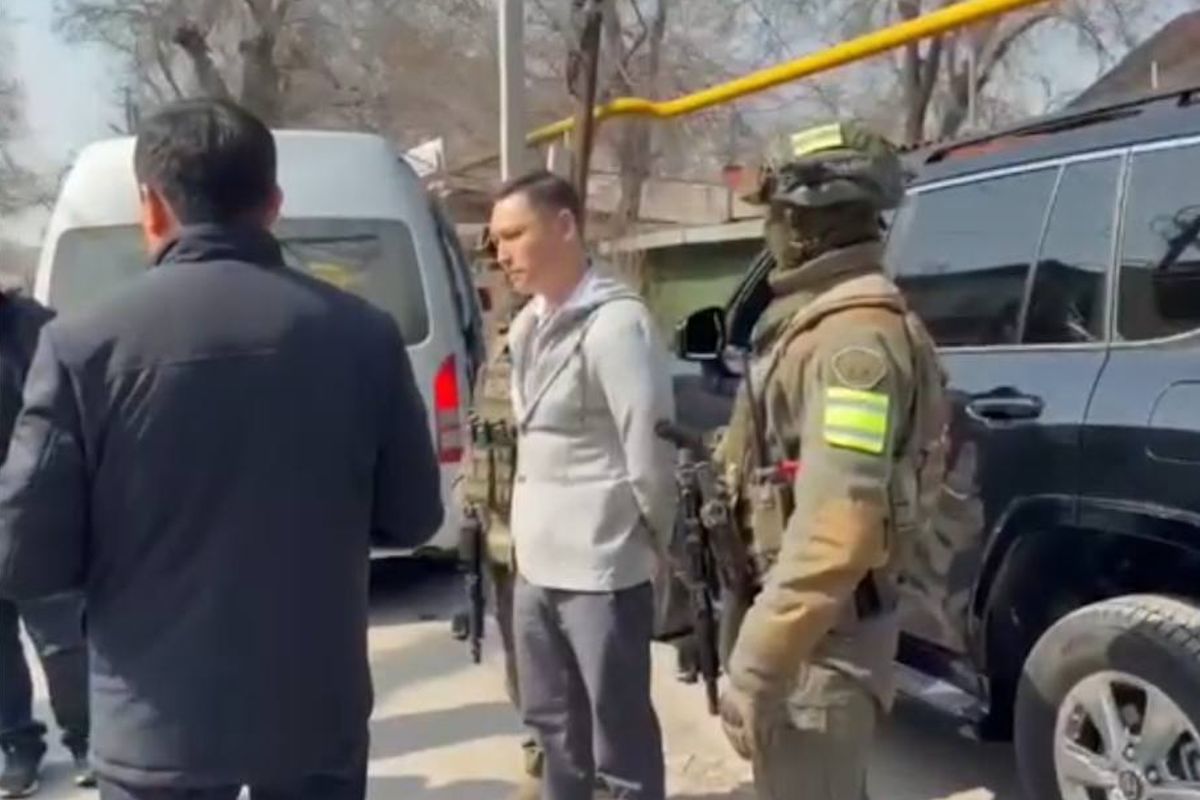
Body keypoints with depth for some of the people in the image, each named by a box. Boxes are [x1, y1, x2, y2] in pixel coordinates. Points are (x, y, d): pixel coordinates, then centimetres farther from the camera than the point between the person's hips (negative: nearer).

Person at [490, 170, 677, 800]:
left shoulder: (615, 323, -16)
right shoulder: (530, 324, 10)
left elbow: (650, 447, -18)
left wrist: (656, 543, -9)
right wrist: (530, 531, 11)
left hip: (602, 569, -8)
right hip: (537, 564, 8)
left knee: (620, 742, 5)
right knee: (553, 724, 23)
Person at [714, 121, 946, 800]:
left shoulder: (856, 339, -22)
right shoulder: (817, 321, 12)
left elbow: (838, 528, -32)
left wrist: (756, 664, -29)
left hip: (823, 638, -10)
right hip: (809, 620, 10)